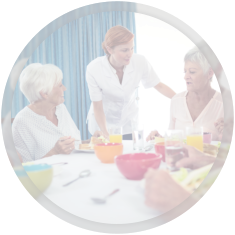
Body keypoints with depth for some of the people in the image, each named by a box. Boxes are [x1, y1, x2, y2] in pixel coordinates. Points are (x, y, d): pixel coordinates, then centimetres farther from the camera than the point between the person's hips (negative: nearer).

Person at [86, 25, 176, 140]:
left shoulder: (140, 62, -20)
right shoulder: (93, 69, -25)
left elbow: (159, 86, -5)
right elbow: (97, 108, -17)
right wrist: (105, 134, -24)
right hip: (103, 122, -2)